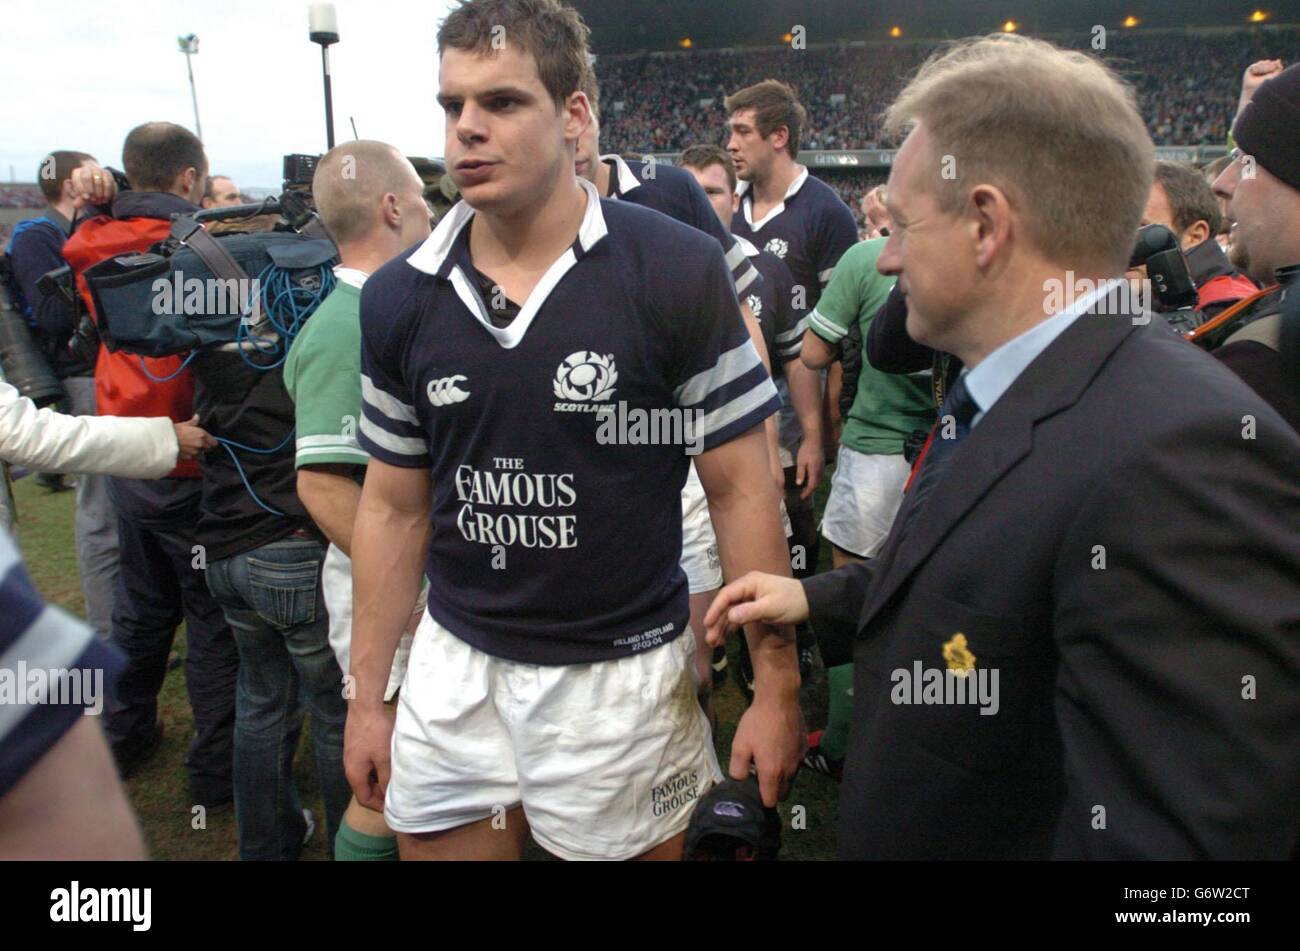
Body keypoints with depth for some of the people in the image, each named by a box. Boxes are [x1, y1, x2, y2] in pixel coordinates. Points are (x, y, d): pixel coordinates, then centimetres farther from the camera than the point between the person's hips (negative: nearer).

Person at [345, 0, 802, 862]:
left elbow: (742, 491, -8)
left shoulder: (676, 271, -12)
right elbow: (393, 508, 6)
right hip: (455, 666, 4)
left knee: (628, 845, 15)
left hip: (622, 673, -3)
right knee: (430, 839, 19)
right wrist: (368, 695, 8)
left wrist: (777, 690, -8)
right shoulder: (399, 298, -1)